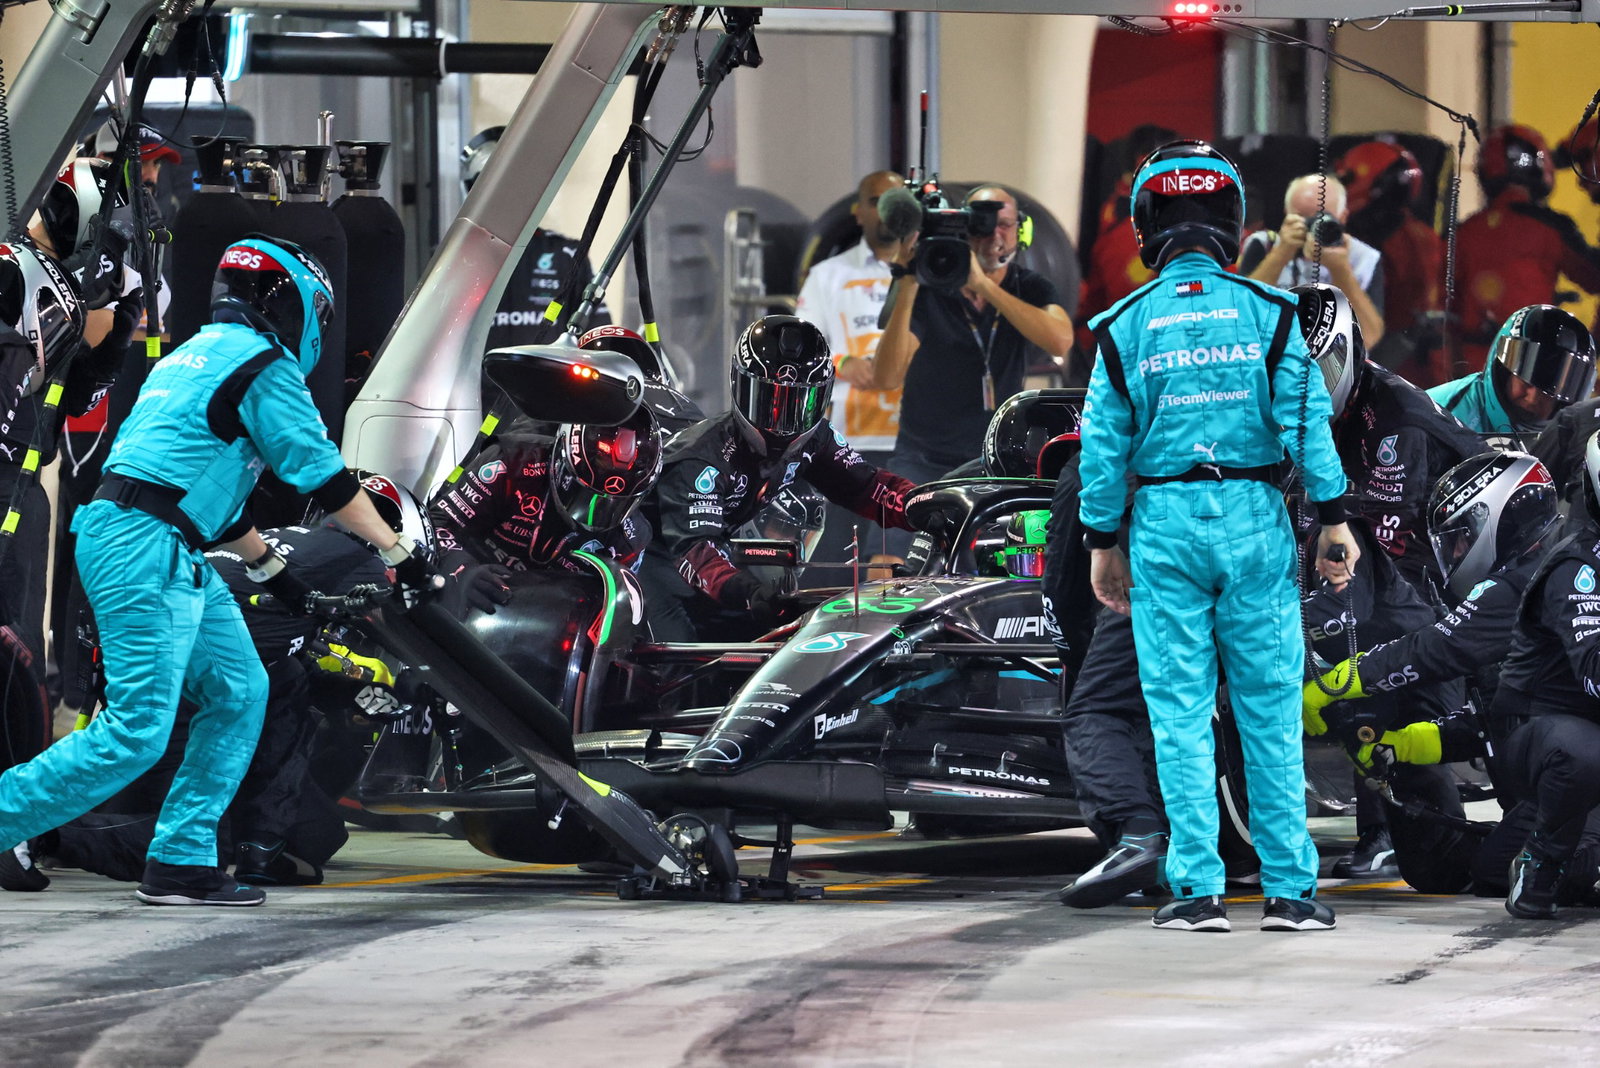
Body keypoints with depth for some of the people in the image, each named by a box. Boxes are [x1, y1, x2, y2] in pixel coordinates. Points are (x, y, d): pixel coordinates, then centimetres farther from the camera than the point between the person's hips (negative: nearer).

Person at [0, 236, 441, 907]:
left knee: (239, 694, 10)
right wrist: (399, 552, 5)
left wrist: (270, 570, 40)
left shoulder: (197, 355, 25)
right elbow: (322, 474, -4)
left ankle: (181, 862, 7)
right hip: (145, 549, -10)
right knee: (136, 734, -14)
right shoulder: (264, 365, -4)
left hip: (173, 558, 10)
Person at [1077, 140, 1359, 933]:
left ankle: (1198, 889, 0)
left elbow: (1104, 444, 1)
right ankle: (1290, 890, 3)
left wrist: (1101, 542, 9)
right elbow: (1306, 421, -4)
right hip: (1253, 518, 0)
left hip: (1165, 521, 0)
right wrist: (1333, 519, 1)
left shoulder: (1127, 326, 0)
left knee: (1179, 713, 4)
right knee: (1272, 710, 4)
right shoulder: (1267, 315, -1)